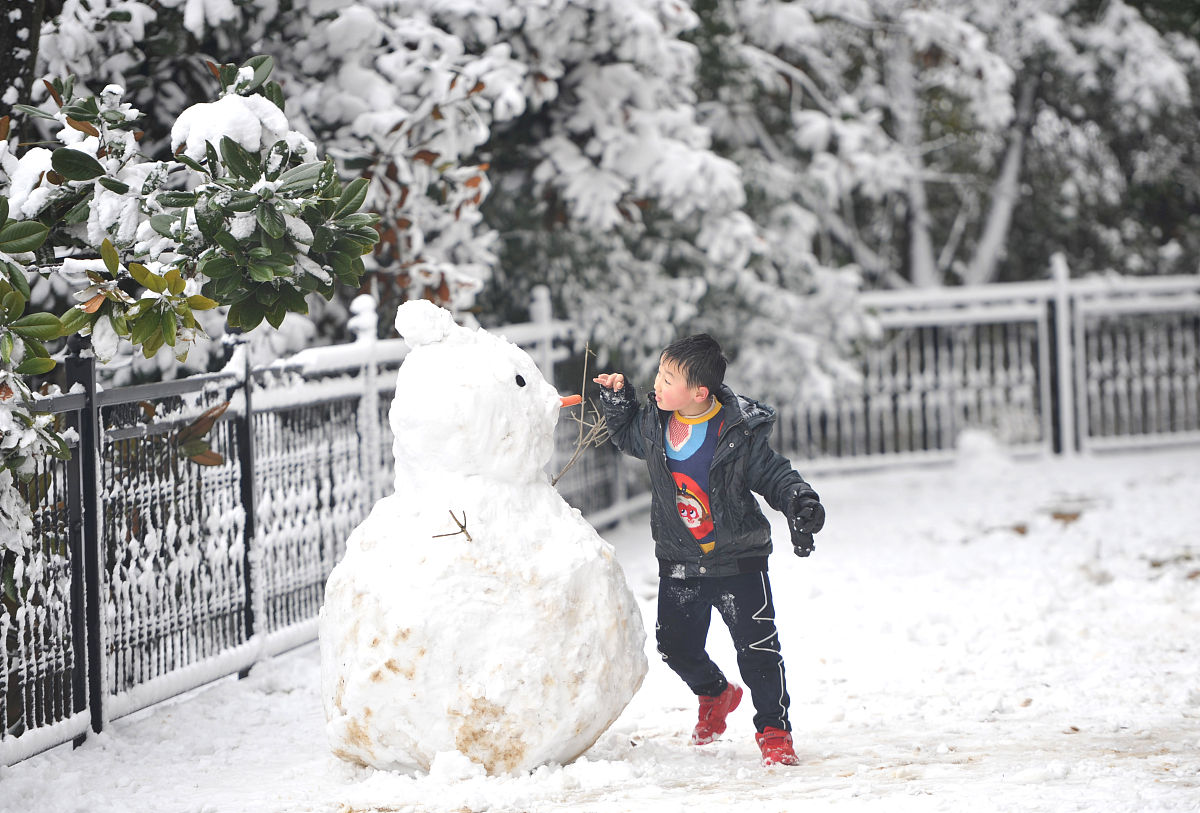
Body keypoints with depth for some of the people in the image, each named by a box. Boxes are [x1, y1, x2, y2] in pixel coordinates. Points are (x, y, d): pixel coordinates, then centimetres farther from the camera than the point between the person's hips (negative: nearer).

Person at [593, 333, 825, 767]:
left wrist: (800, 503, -24)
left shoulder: (739, 434, -16)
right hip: (679, 564, 5)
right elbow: (628, 437, 21)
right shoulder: (654, 422, -2)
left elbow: (773, 475, -8)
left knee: (757, 646, -10)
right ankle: (715, 694, 40)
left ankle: (774, 730, 2)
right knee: (676, 644, 10)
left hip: (738, 560, -5)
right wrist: (617, 400, 5)